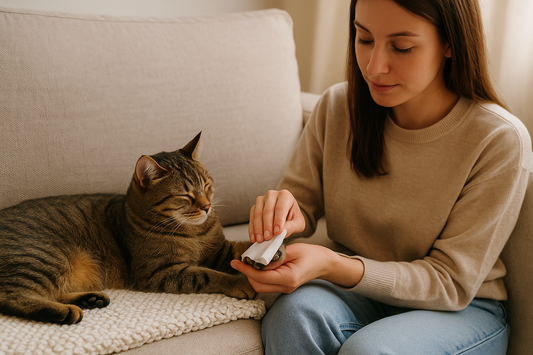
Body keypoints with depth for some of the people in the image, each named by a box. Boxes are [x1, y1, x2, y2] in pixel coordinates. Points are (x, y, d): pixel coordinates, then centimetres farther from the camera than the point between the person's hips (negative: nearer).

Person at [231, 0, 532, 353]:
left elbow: (451, 282, -17)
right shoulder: (337, 106, -7)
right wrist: (283, 212, -25)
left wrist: (332, 267, -32)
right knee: (295, 310, -31)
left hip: (466, 308, -2)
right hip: (357, 286, 3)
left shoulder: (501, 140, -19)